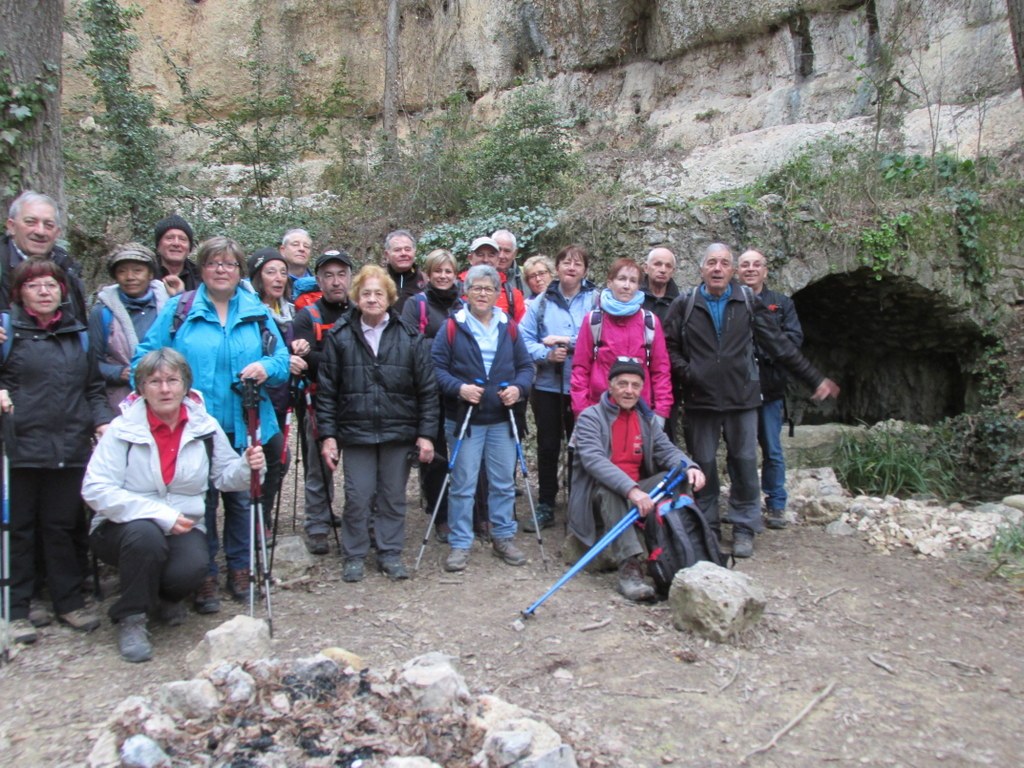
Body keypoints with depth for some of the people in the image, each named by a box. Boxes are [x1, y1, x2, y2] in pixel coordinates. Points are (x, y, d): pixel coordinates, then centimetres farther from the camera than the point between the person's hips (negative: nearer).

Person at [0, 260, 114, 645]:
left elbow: (94, 387, 19)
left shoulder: (77, 333, 15)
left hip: (69, 449, 3)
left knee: (65, 526, 11)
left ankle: (69, 601, 23)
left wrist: (102, 421, 5)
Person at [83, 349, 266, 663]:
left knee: (193, 567, -29)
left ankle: (163, 598, 11)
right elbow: (96, 490, -17)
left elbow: (224, 476, 6)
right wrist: (159, 514, -24)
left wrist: (247, 467, -19)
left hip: (182, 529, 2)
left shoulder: (205, 426, -1)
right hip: (125, 527, -2)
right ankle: (130, 619, -11)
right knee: (145, 536, -36)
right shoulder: (123, 428, -10)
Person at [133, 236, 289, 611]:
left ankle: (240, 570, 27)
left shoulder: (257, 312, 7)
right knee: (200, 501, 6)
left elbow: (282, 360, 5)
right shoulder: (179, 309, 1)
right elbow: (147, 359, 1)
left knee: (241, 499, 12)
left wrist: (266, 367, -16)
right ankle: (205, 578, 19)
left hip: (243, 428, 2)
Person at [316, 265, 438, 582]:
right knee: (357, 496, 3)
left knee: (394, 496, 10)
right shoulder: (340, 336, 0)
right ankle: (353, 556, 21)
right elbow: (326, 389, 2)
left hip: (399, 433, 1)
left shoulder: (410, 337, 0)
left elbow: (427, 389, 2)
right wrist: (327, 434, -3)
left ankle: (390, 553, 25)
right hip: (356, 432, 0)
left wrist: (426, 433, -2)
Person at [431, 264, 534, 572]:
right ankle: (459, 544, 13)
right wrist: (458, 388, -20)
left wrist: (518, 387, -9)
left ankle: (503, 537, 26)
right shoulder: (452, 328, -2)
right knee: (462, 485, 2)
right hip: (464, 419, -3)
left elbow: (526, 365, 10)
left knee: (504, 483, 11)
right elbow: (437, 368, -5)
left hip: (502, 420, 3)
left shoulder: (509, 328, 8)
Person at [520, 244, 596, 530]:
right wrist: (547, 354, -16)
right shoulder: (541, 302, 6)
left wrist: (568, 342, -17)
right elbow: (524, 339, 1)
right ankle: (545, 507, 22)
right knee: (547, 447, 10)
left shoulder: (597, 300, -2)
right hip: (547, 386, 2)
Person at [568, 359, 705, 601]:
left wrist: (689, 466, -23)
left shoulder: (646, 419, 13)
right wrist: (630, 489, -38)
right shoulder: (590, 417, -8)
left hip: (637, 490, 5)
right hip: (600, 494, -5)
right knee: (608, 489, -37)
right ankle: (629, 566, -45)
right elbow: (593, 460, -24)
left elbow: (666, 449, 2)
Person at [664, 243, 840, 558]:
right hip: (700, 401, 0)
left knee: (745, 463, 3)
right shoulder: (684, 306, 3)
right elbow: (670, 348, 4)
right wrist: (687, 373, -13)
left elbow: (779, 345, 8)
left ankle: (744, 529, 17)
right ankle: (706, 528, 21)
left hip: (742, 399, 1)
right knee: (704, 466, 7)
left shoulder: (748, 303, 6)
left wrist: (815, 379, 7)